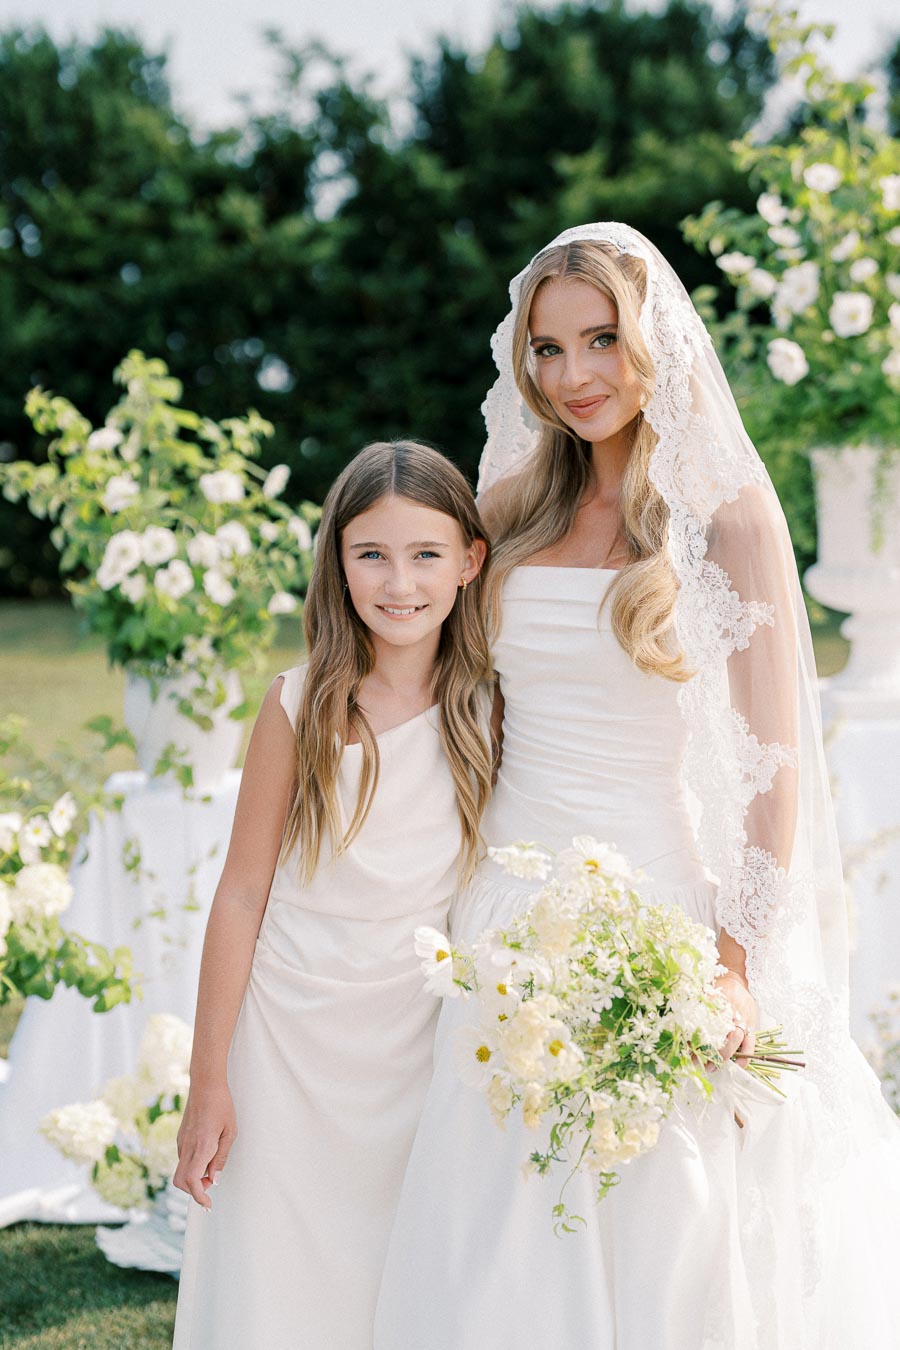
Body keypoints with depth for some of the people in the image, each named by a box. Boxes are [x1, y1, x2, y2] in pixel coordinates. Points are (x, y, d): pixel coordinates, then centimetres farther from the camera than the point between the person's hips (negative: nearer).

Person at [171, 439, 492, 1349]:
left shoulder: (491, 712, -4)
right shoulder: (302, 709, -9)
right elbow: (242, 893, -6)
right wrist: (207, 1083, -4)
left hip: (426, 1053, 2)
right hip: (292, 1042, -1)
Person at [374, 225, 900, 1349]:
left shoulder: (726, 511, -5)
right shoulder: (512, 508, 8)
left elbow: (775, 760, -8)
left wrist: (740, 965, -15)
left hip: (660, 894, -4)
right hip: (511, 897, 4)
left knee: (664, 1240, 4)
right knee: (501, 1252, 9)